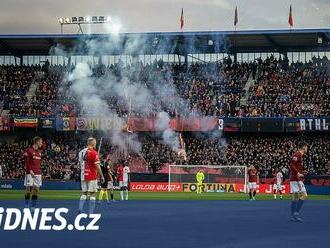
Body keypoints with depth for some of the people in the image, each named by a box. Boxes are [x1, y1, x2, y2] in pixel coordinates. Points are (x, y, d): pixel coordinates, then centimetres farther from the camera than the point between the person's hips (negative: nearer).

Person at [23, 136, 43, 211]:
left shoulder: (39, 151, 16)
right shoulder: (29, 150, -6)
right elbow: (26, 162, -10)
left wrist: (40, 172, 15)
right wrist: (30, 170, -18)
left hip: (38, 173, 7)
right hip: (30, 173, -7)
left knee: (36, 189, 4)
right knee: (28, 189, -4)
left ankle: (33, 206, 10)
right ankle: (27, 206, 2)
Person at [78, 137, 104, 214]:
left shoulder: (81, 152, 8)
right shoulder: (94, 153, -13)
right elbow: (97, 166, -15)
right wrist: (102, 176, -8)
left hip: (83, 176, 6)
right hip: (92, 177, -6)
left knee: (84, 193, 15)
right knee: (93, 193, -1)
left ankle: (80, 209, 1)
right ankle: (91, 213, -2)